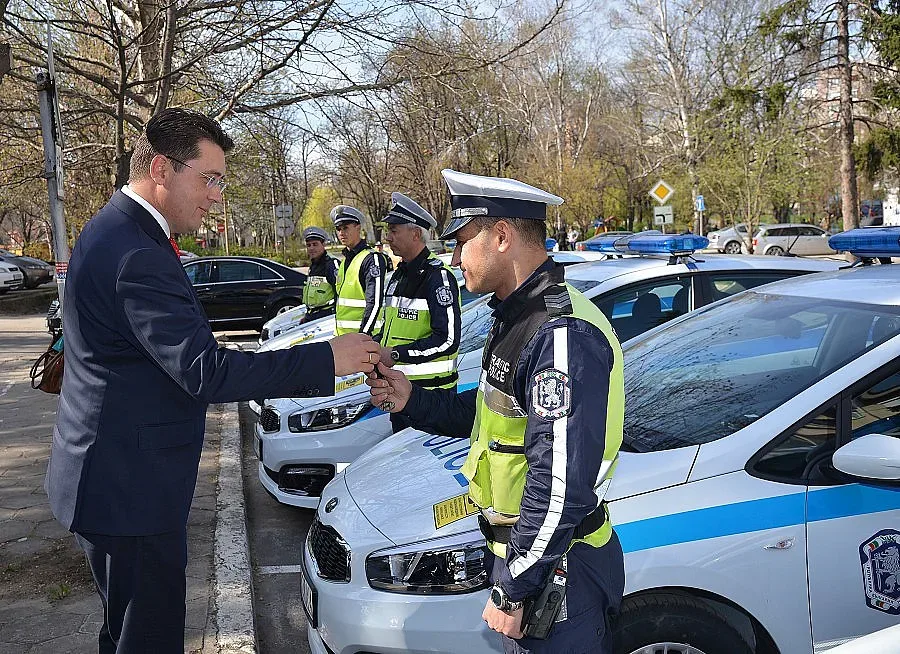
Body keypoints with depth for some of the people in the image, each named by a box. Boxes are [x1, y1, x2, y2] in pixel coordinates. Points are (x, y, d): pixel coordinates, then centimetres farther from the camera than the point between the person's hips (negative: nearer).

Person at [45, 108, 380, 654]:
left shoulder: (114, 230, 11)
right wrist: (327, 359, -25)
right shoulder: (138, 256, -24)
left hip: (109, 474, 11)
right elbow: (206, 372, -29)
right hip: (129, 486, -11)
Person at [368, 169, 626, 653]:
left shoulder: (562, 335, -26)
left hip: (554, 570, -10)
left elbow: (561, 484, -29)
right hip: (520, 549, 10)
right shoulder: (519, 316, 8)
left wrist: (513, 590, -21)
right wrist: (413, 402, 5)